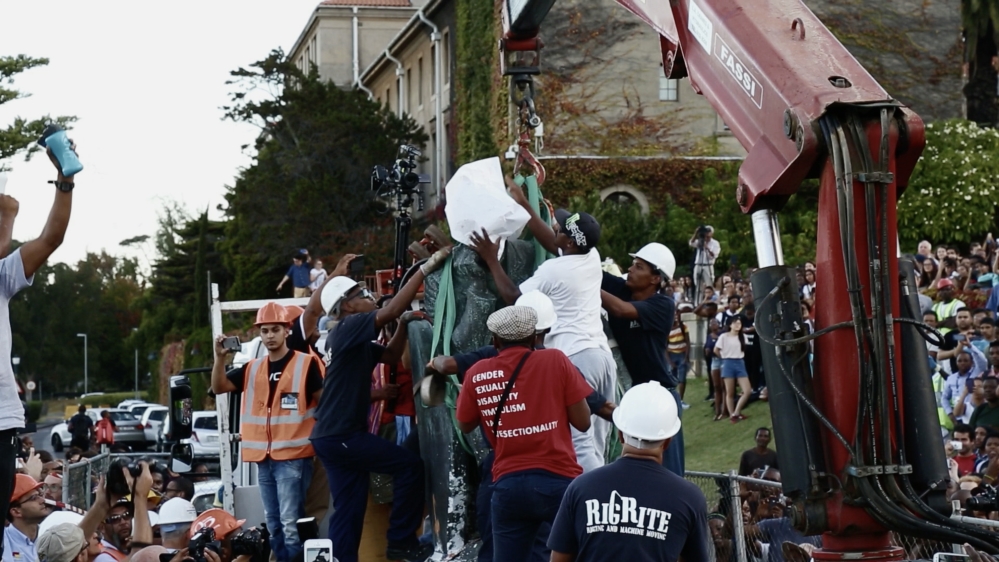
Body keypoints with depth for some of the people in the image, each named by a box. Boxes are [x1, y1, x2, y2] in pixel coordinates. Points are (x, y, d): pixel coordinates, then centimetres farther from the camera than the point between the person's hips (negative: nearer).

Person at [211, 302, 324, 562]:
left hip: (293, 456, -6)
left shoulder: (306, 364, -3)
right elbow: (219, 387, 9)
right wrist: (220, 357, -6)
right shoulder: (252, 369, 12)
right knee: (273, 524, 11)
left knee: (290, 523, -12)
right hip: (264, 457, 6)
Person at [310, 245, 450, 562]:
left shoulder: (356, 342, 18)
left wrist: (403, 326, 8)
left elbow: (390, 357, 24)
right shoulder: (348, 328, -10)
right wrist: (426, 268, -19)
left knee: (348, 510, 7)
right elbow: (391, 310, -21)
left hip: (334, 435, 10)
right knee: (410, 465, -7)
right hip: (340, 435, -10)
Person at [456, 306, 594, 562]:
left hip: (508, 485, 2)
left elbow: (464, 425, 21)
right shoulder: (555, 360, 0)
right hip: (558, 479, -2)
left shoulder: (477, 375, 6)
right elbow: (582, 422, 1)